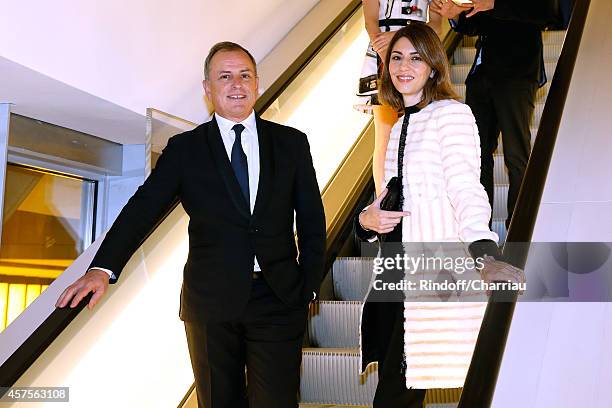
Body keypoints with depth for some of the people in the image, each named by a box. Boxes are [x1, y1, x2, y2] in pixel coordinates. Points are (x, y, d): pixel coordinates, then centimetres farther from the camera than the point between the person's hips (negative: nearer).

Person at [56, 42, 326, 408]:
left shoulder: (292, 143, 7)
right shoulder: (185, 149, 5)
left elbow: (313, 221, 8)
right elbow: (144, 207, -7)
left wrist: (308, 289, 1)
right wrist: (103, 268, -21)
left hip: (279, 299, 0)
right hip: (211, 303, 0)